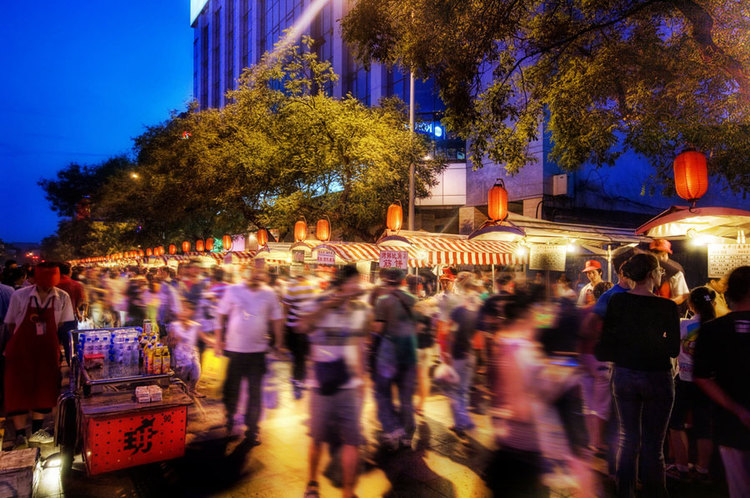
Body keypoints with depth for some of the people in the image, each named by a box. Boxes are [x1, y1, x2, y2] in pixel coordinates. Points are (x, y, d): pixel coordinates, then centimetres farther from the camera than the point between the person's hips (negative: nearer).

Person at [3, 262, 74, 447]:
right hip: (20, 349, -2)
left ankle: (36, 431, 26)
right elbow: (11, 324, 1)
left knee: (43, 388, 10)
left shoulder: (62, 298, -6)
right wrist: (24, 340, -2)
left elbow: (63, 326, 1)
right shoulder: (20, 296, -9)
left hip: (47, 350, 2)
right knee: (18, 389, 1)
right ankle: (20, 434, 13)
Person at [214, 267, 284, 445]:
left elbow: (276, 320, 8)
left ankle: (252, 430, 19)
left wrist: (278, 344, 9)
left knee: (255, 391, 6)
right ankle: (230, 420, 39)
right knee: (232, 388, 14)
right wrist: (218, 340, 1)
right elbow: (221, 315, 3)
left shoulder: (269, 294, -1)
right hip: (234, 349, 0)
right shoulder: (233, 290, -3)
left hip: (258, 350, 0)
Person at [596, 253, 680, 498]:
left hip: (624, 376, 3)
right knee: (653, 446, 8)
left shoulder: (617, 301, -6)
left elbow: (606, 342, -4)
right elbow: (673, 349, -8)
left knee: (628, 440, 16)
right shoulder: (667, 307, -12)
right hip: (656, 378, -3)